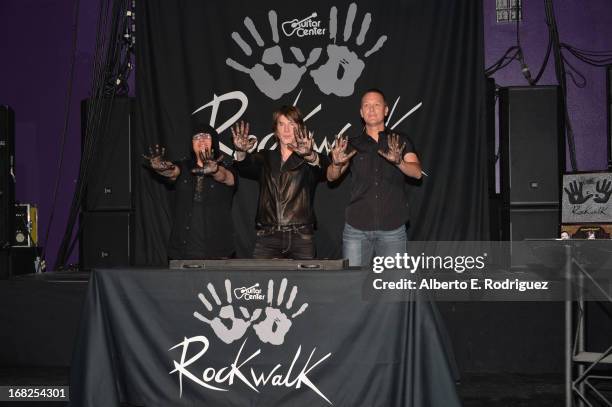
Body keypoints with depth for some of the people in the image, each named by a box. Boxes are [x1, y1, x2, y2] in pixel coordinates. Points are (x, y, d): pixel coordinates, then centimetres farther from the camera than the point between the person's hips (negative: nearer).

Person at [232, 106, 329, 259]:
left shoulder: (308, 160, 8)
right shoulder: (265, 158, 15)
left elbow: (324, 168, -14)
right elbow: (244, 166, -5)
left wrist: (310, 155, -37)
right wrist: (240, 152, -28)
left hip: (301, 237, -1)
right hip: (267, 236, 1)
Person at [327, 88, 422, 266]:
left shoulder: (401, 142, 9)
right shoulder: (352, 144, 12)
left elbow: (417, 172, -6)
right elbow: (331, 177, 2)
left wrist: (398, 161, -27)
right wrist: (337, 163, -21)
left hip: (393, 228, -1)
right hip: (357, 227, 1)